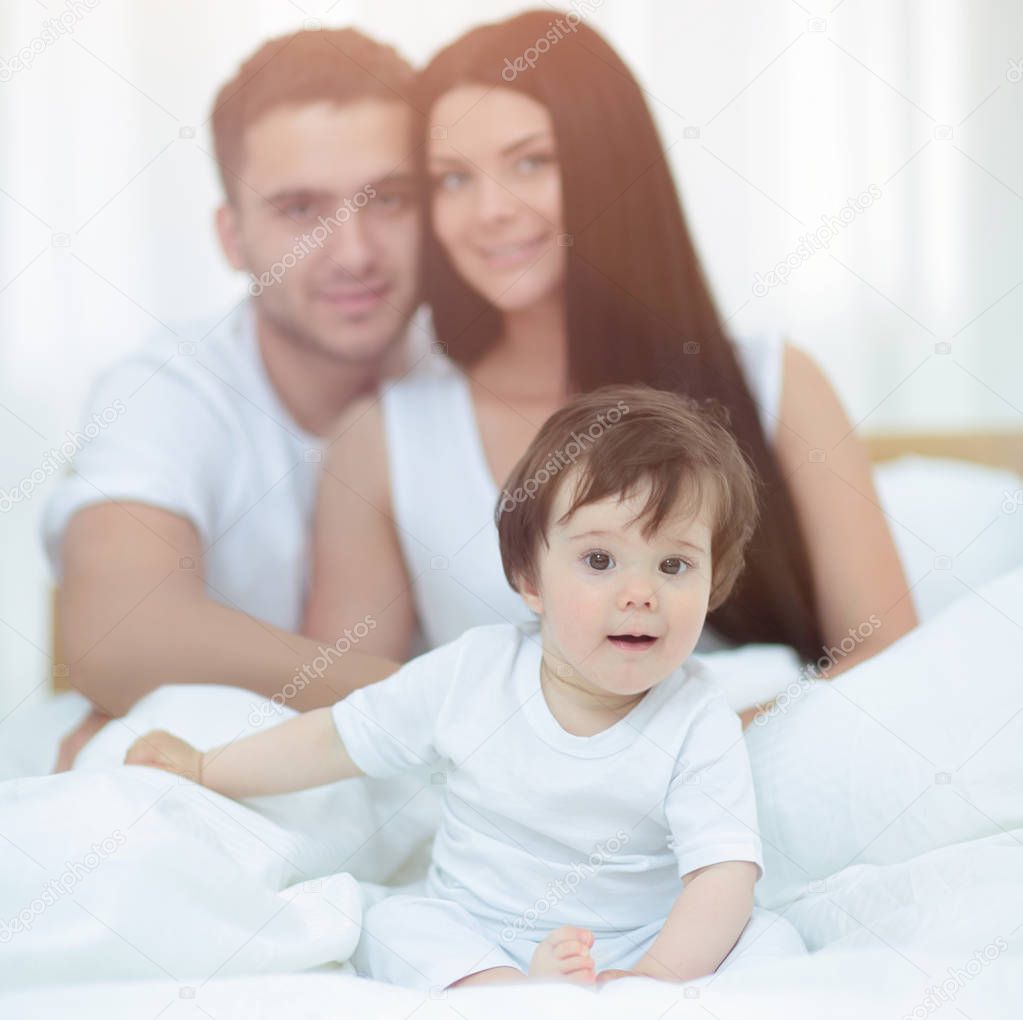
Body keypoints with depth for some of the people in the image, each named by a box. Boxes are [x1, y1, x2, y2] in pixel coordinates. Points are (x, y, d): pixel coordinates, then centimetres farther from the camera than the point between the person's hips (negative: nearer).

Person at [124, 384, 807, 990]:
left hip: (637, 950, -1)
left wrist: (656, 977, -38)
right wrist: (205, 769, 10)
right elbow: (344, 738, 5)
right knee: (396, 925, -25)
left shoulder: (699, 724, -14)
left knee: (771, 941, -24)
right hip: (473, 941, 2)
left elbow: (725, 874, -21)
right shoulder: (475, 671, -7)